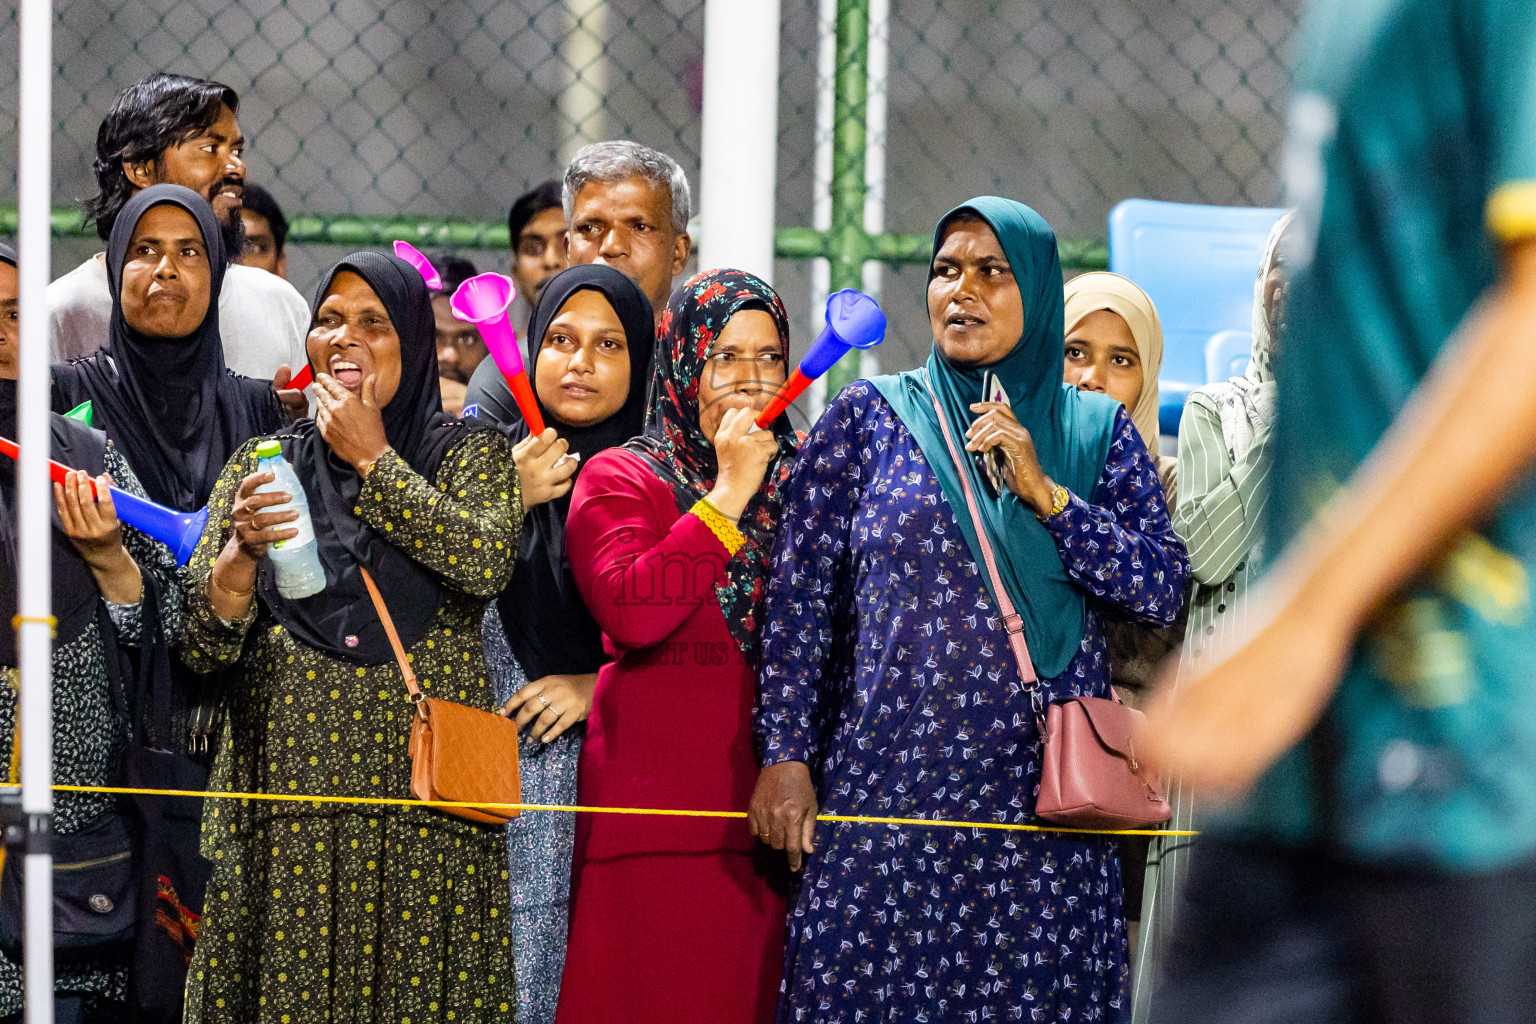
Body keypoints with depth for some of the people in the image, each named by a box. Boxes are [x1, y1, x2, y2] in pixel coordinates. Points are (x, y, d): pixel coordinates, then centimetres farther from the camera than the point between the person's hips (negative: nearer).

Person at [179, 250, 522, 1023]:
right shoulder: (262, 463, 13)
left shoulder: (468, 454, 9)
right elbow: (202, 646, 6)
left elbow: (485, 562, -14)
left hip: (420, 787, -1)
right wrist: (240, 548, -13)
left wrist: (373, 460, -5)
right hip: (288, 784, 1)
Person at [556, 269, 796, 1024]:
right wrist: (728, 495, -12)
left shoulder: (798, 475, 17)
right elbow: (630, 610, -16)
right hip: (661, 809, -4)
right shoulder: (623, 477, 3)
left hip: (772, 803, 4)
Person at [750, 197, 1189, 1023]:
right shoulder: (870, 416, 8)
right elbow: (799, 595, 3)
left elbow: (1163, 590, 2)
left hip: (1043, 801, 1)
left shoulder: (1097, 432, 12)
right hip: (887, 794, -1)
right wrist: (785, 754, -6)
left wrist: (1044, 491, -8)